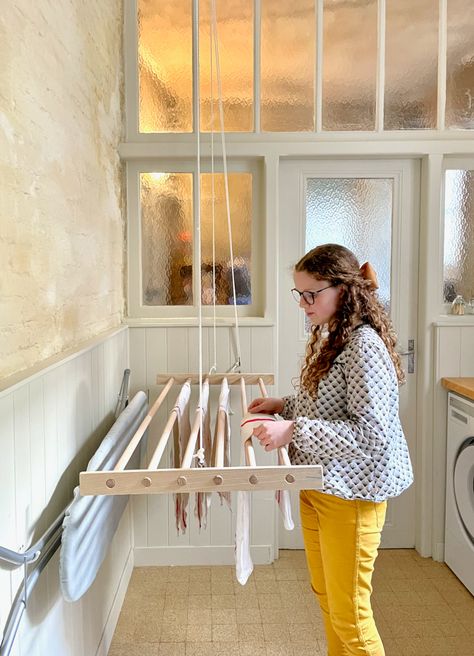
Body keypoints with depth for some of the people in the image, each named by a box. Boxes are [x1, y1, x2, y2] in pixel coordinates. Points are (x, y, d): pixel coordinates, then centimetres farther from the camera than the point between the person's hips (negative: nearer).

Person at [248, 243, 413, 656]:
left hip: (350, 493, -9)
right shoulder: (331, 338, 7)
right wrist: (285, 405, 4)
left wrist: (293, 431, -31)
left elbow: (373, 434, -27)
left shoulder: (363, 344, -22)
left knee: (348, 613, 6)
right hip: (318, 486, 10)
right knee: (325, 593, 24)